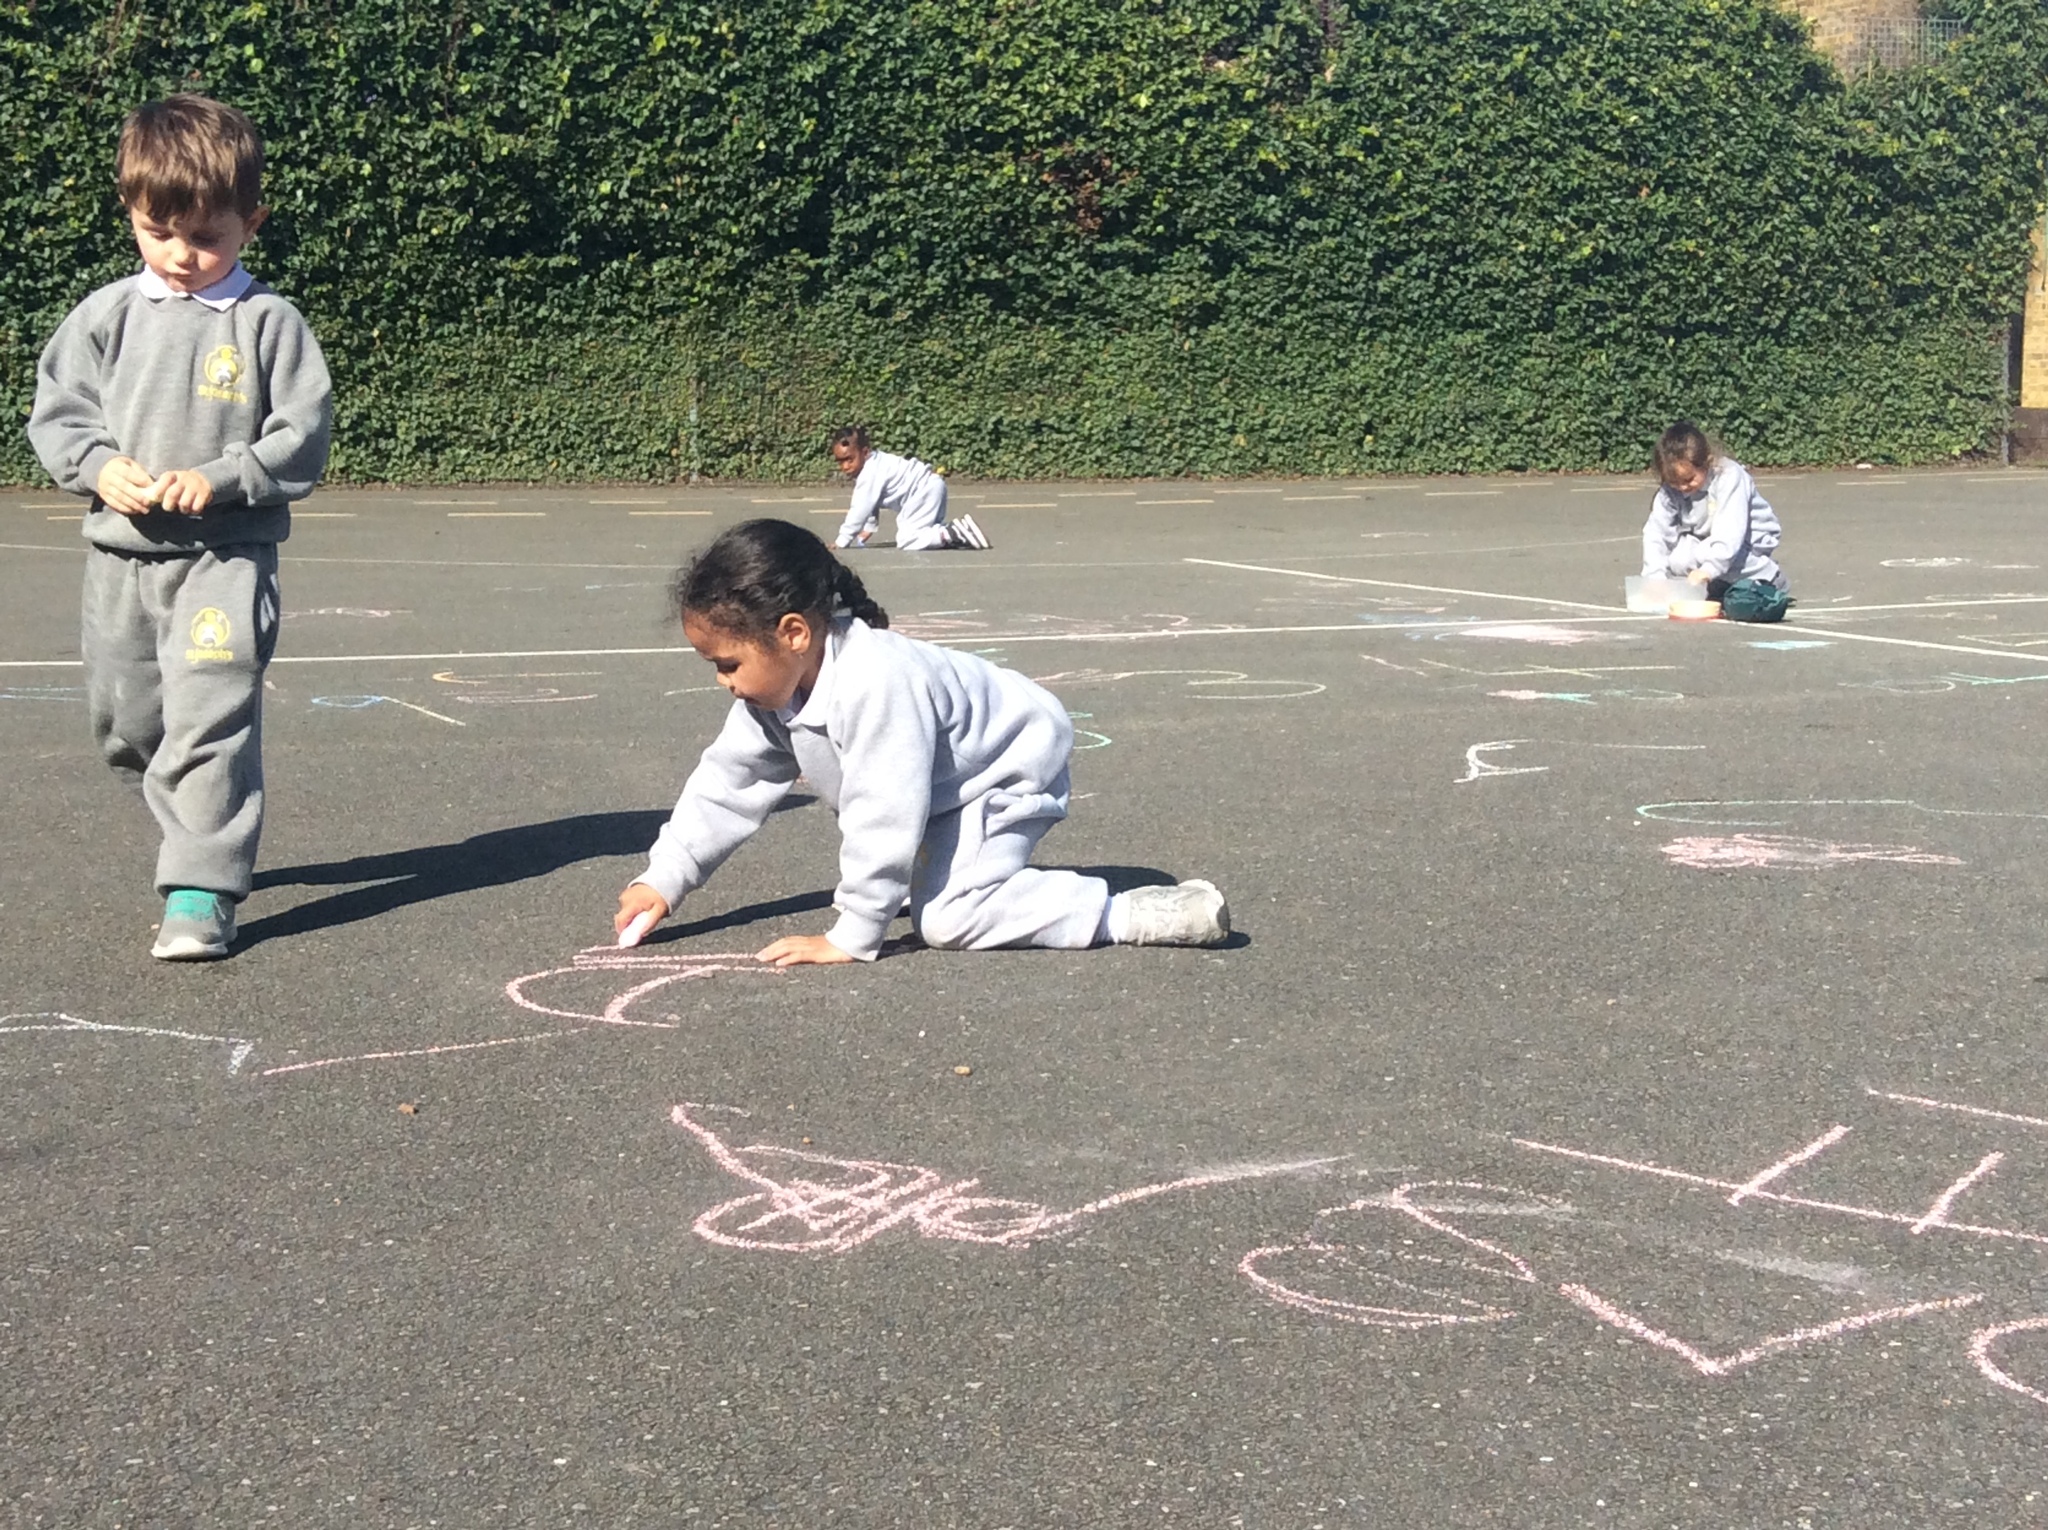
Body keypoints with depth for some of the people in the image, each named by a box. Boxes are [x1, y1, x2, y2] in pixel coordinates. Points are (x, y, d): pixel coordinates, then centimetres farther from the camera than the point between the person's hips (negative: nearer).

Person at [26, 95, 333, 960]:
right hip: (120, 556, 5)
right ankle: (206, 837, 37)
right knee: (125, 724, 16)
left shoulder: (270, 324, -5)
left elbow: (302, 439, -7)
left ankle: (201, 891, -11)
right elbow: (55, 411, 7)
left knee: (210, 720, -14)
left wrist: (218, 479, -19)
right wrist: (100, 467, -12)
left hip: (227, 554, -5)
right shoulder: (105, 317, 4)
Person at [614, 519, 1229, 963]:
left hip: (1009, 772, -10)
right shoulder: (774, 688, -9)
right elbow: (728, 782, 2)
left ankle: (1138, 914, -24)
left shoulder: (875, 682, -39)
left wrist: (850, 939, -32)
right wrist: (664, 879, -2)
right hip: (946, 787, 10)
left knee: (948, 918, -24)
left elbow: (881, 816, -37)